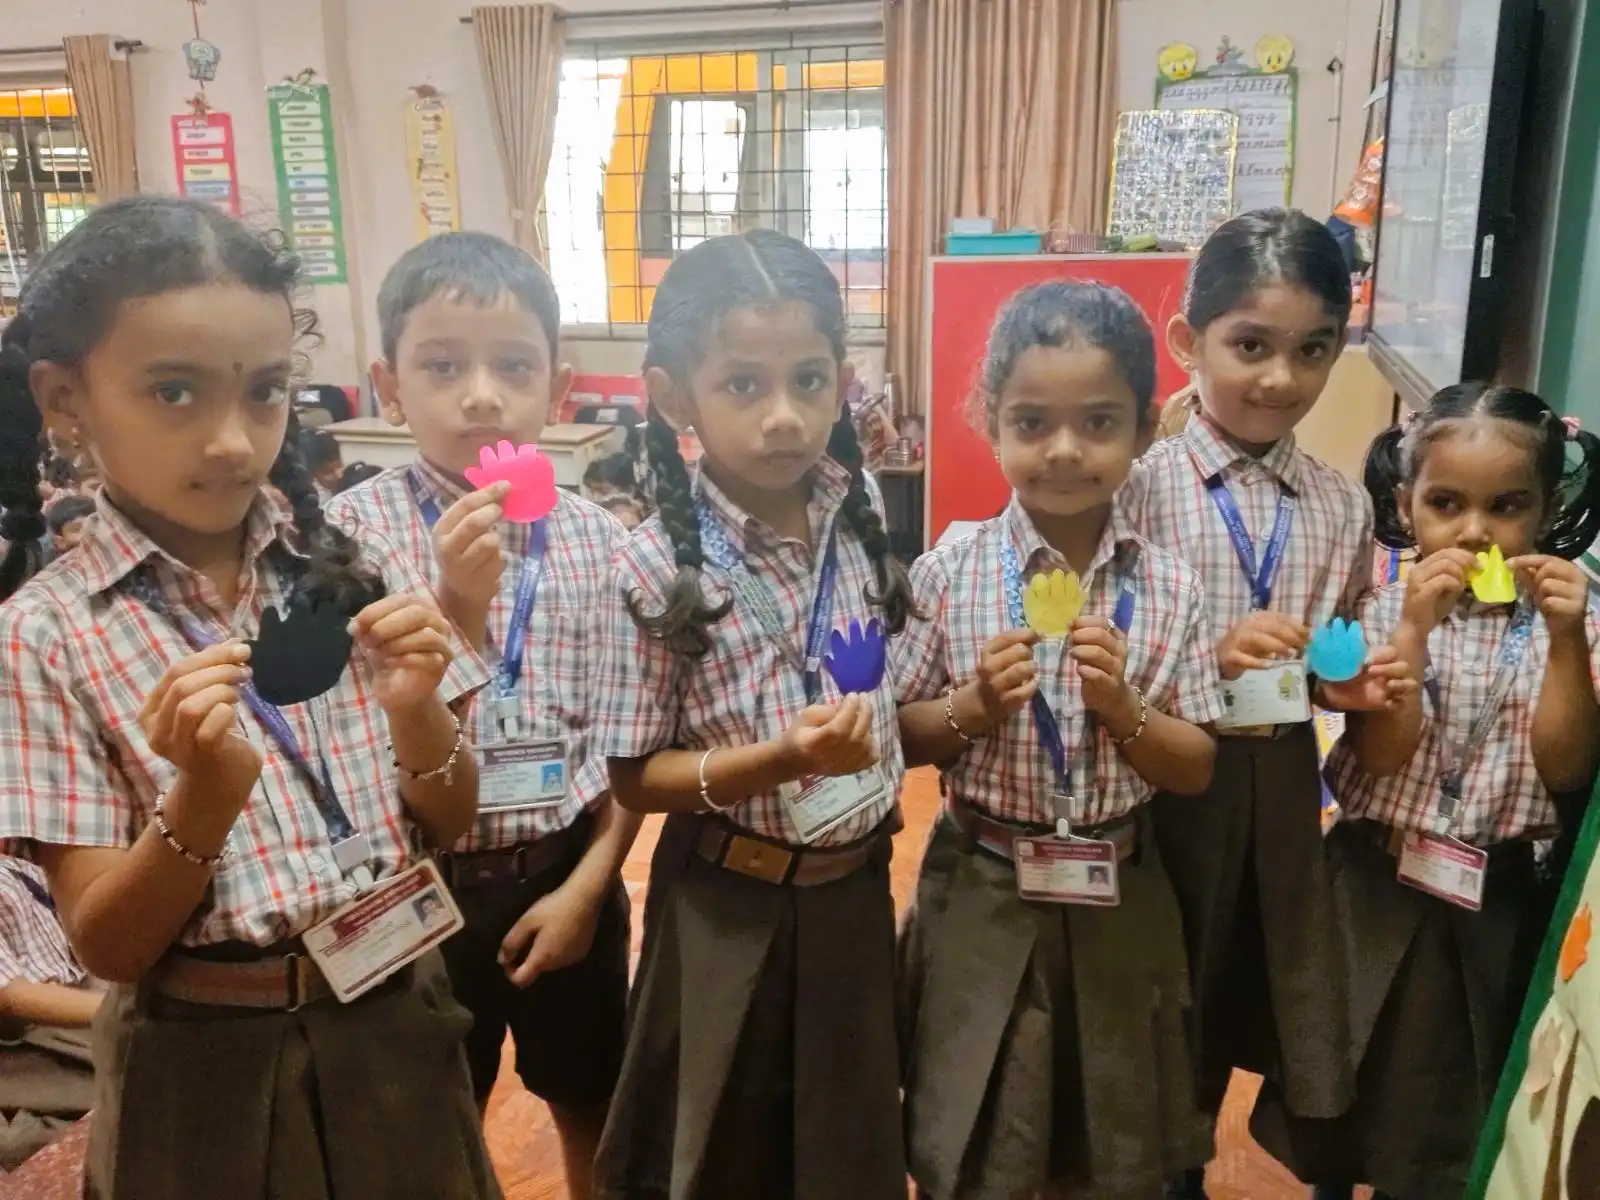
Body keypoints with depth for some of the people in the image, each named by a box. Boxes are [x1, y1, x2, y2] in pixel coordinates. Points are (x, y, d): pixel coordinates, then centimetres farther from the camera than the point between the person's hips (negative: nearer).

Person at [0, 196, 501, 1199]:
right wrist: (206, 794, -28)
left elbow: (453, 825, -1)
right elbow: (107, 945, -11)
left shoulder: (356, 575, -6)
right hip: (209, 1070, -2)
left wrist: (417, 715, -20)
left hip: (395, 1036, 2)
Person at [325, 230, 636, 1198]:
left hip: (567, 878, 2)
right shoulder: (355, 529, -12)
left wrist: (588, 883, -7)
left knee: (591, 1117, 22)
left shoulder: (600, 540, -6)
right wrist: (458, 603, -29)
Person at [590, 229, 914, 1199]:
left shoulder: (861, 524, -5)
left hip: (858, 888, 4)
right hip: (733, 909, -4)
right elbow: (637, 777, -13)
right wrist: (777, 760, -26)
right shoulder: (658, 570, -18)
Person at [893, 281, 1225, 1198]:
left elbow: (1196, 772, -3)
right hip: (984, 897, -1)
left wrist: (1121, 704, -20)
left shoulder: (1169, 590, -6)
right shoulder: (948, 577, -10)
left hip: (1119, 902, 2)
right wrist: (973, 708, -21)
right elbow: (899, 739, -3)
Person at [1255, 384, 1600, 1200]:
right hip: (1375, 883, 0)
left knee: (1449, 1103, 16)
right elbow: (1382, 755, -18)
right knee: (1345, 1069, 16)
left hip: (1494, 898, 1)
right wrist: (1415, 627, -27)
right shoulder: (1383, 611, -8)